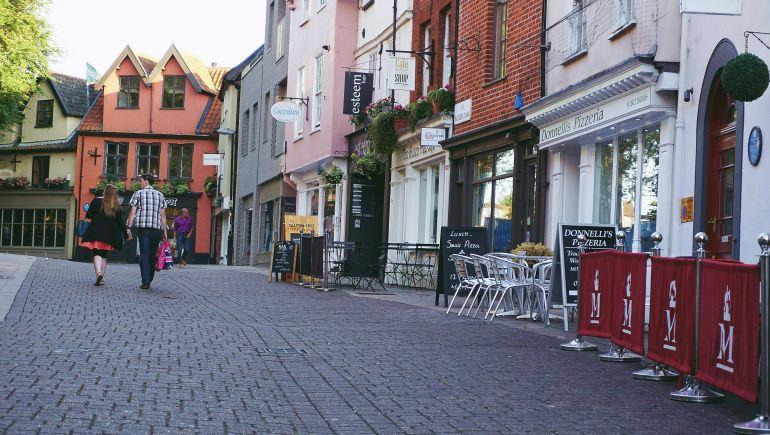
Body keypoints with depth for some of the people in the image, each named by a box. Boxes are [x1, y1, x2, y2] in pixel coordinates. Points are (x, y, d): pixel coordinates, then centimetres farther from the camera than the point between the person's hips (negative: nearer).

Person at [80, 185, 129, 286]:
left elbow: (88, 215, 0)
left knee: (97, 254, -6)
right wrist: (125, 234, 15)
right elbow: (120, 221, 7)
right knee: (104, 255, 13)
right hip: (109, 234, 3)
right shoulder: (117, 205, 5)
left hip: (96, 232, -3)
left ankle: (98, 273, -30)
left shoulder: (97, 201, -3)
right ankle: (102, 278, 10)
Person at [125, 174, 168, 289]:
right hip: (157, 228, 3)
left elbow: (132, 212, -1)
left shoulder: (138, 193, 5)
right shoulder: (160, 195, 14)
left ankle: (145, 282, -14)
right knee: (153, 255, 10)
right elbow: (163, 215, 11)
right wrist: (165, 231, 12)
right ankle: (148, 280, 14)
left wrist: (129, 228, 0)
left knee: (144, 255, -5)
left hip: (143, 228, -3)